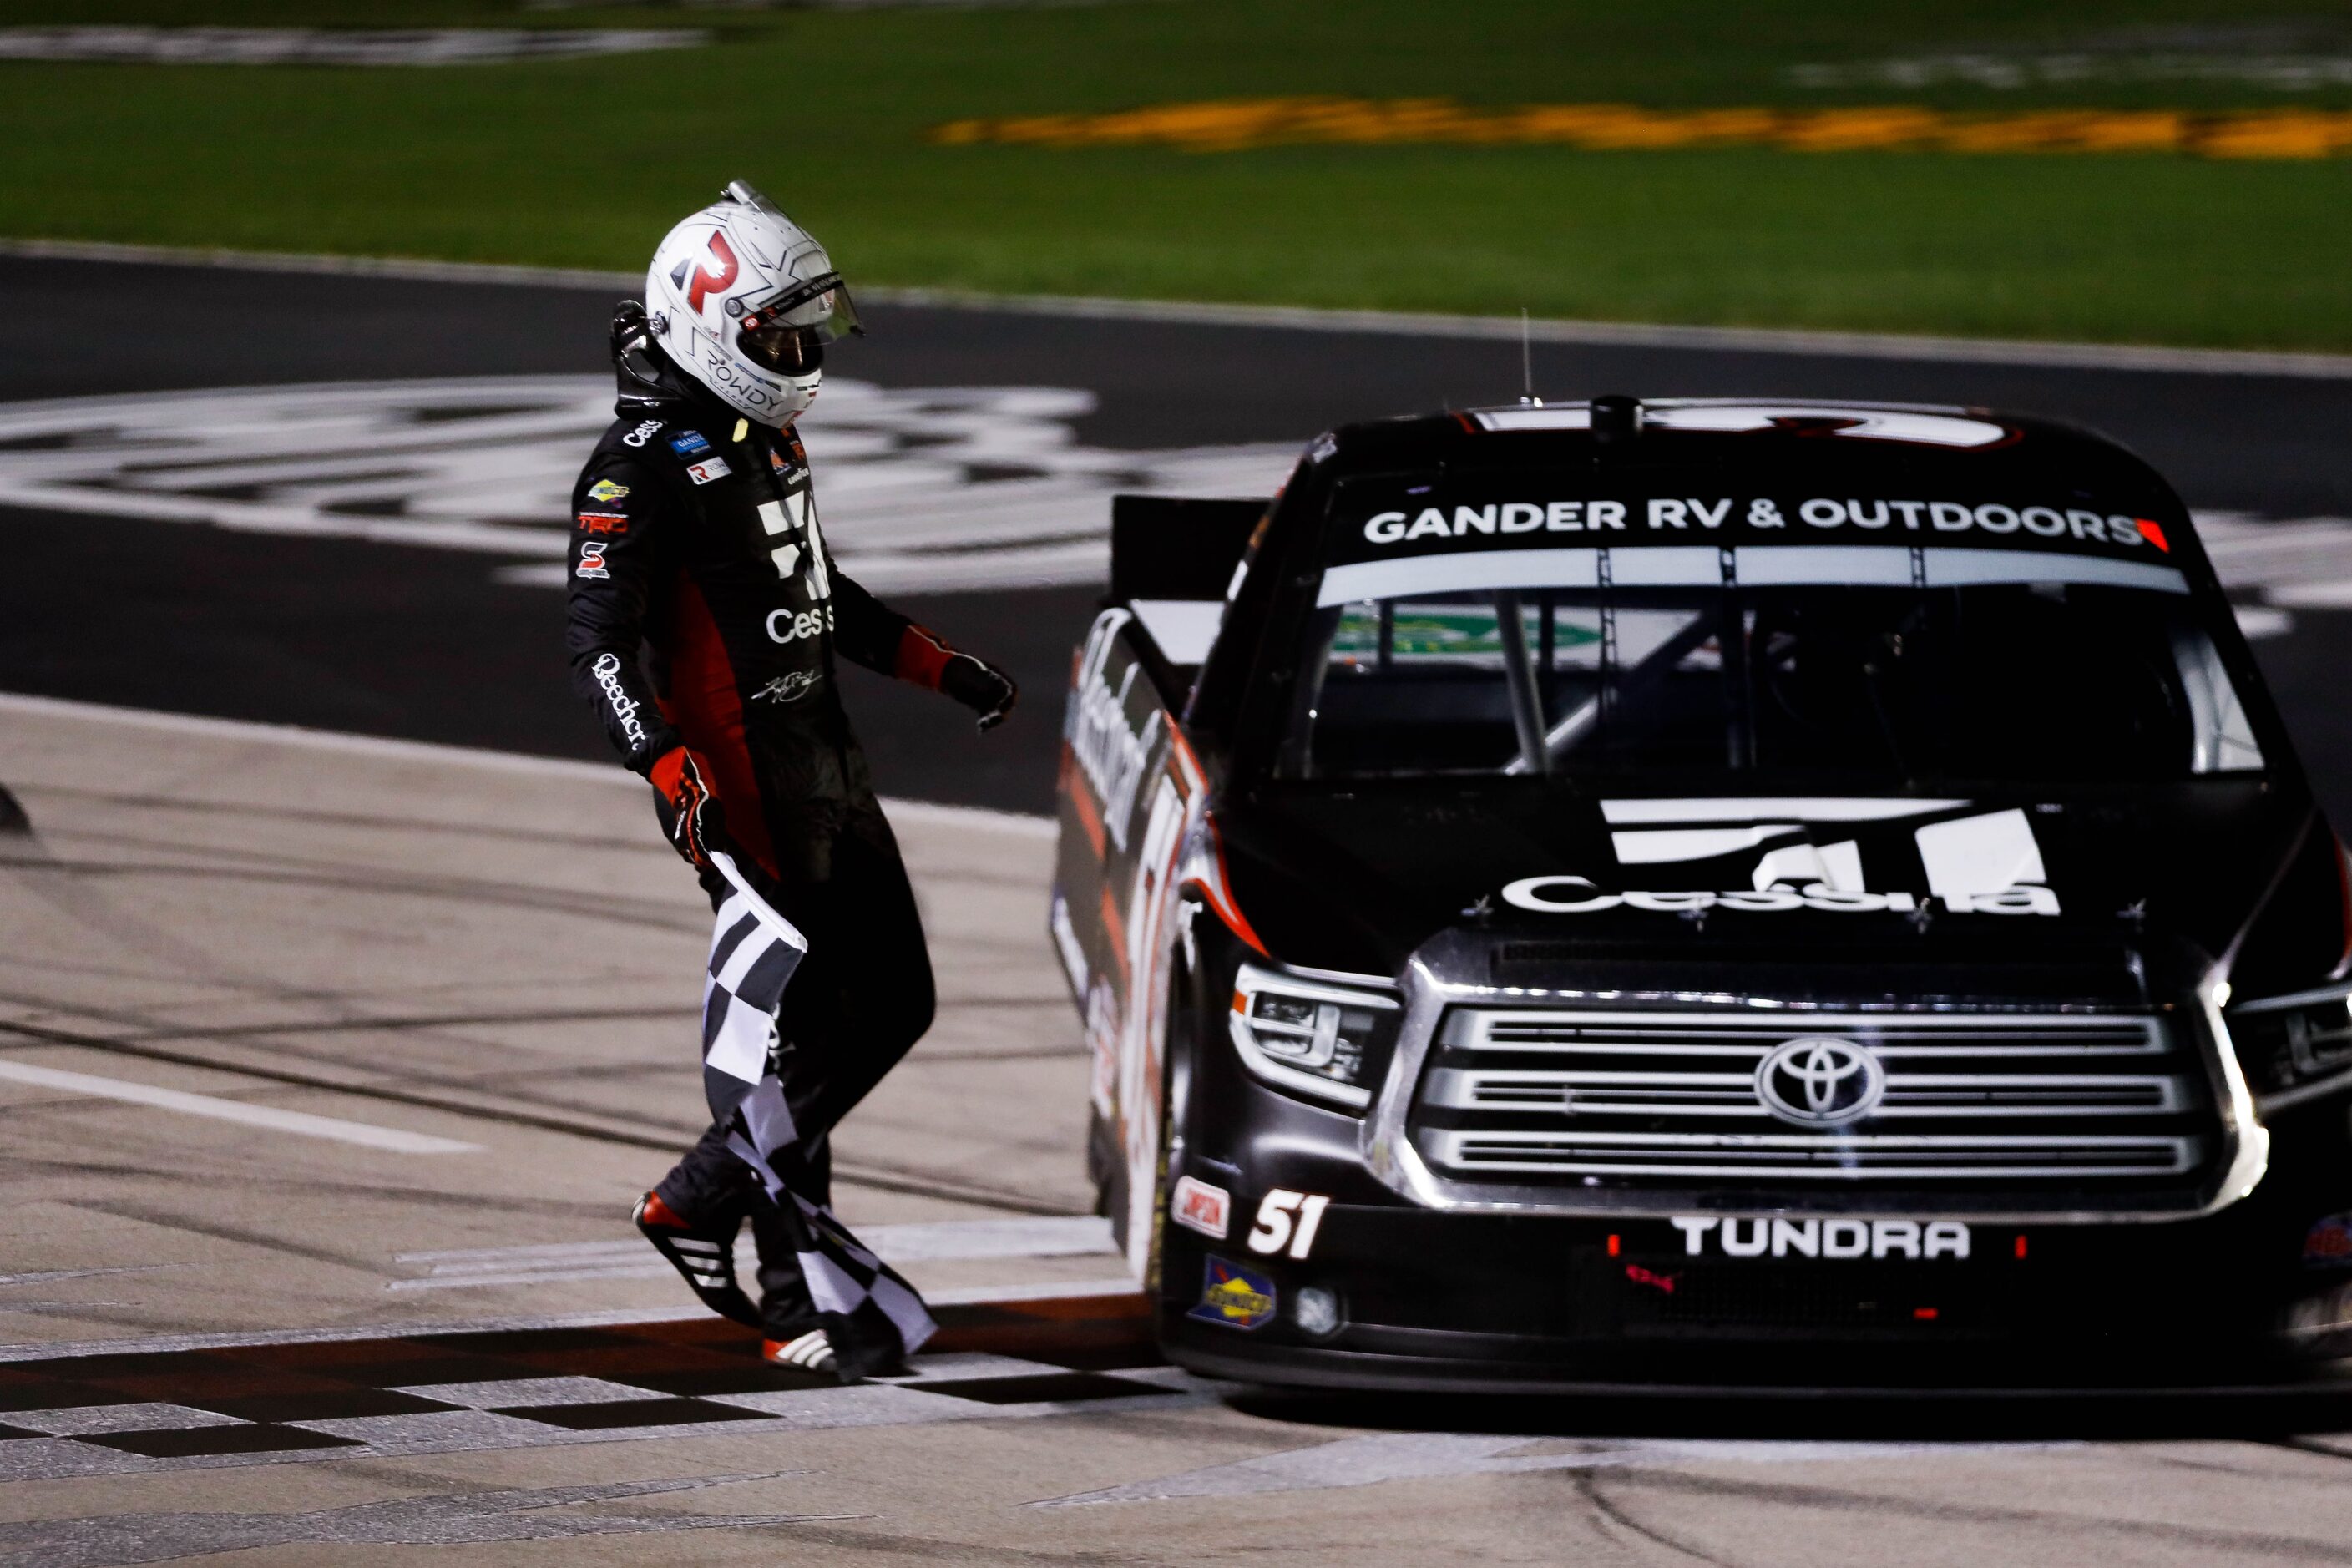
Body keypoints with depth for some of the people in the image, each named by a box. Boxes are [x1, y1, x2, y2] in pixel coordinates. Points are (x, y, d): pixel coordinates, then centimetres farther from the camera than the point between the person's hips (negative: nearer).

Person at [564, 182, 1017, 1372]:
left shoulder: (766, 439, 15)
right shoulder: (641, 468, -14)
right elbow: (599, 641, -21)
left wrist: (938, 666, 27)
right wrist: (671, 775, -34)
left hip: (824, 749, 9)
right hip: (739, 772, -9)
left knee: (894, 1005, 8)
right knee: (807, 1032, -9)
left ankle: (697, 1205, 14)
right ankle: (794, 1302, 0)